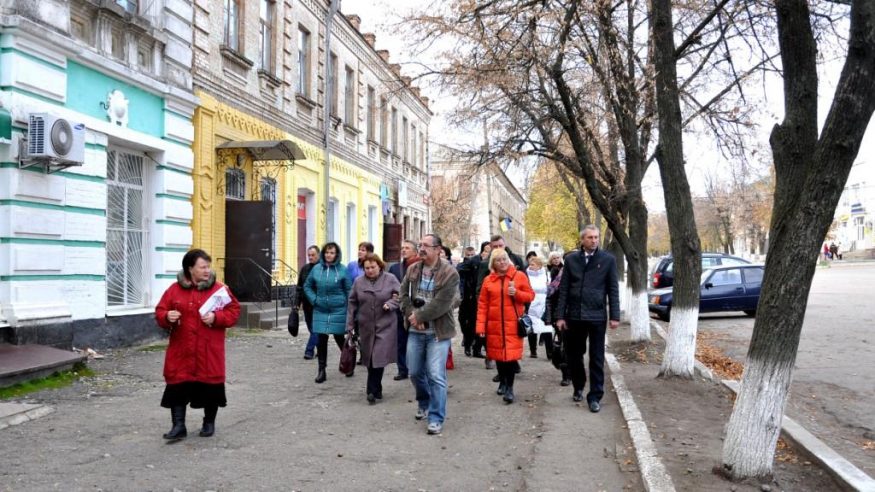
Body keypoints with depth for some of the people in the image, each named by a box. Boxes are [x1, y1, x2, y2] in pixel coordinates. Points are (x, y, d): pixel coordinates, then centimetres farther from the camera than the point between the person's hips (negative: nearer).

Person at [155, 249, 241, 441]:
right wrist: (167, 317, -16)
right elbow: (160, 312, 6)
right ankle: (179, 426, 7)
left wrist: (216, 317, -17)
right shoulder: (174, 290, 2)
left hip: (209, 352, -1)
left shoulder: (219, 289, -2)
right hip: (182, 351, 1)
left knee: (210, 386, 7)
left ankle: (209, 422, 26)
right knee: (178, 386, -1)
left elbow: (234, 311, -2)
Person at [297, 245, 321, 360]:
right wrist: (298, 302, 10)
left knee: (315, 328, -8)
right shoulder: (304, 269, 11)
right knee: (311, 328, 13)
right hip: (307, 304, 6)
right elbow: (299, 287, 16)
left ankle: (309, 350, -6)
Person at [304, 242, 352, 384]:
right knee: (321, 339, 2)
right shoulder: (316, 268, 2)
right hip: (320, 310, 2)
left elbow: (349, 290, -2)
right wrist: (314, 299, 1)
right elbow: (307, 286, 14)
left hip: (338, 310, -2)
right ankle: (321, 369, 12)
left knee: (339, 338, 7)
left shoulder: (342, 269, -6)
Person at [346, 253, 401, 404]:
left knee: (379, 358, -11)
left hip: (385, 326, -3)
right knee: (370, 359, 8)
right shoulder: (358, 282, 5)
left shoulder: (390, 279, -1)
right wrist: (350, 326, 6)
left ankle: (372, 390, -1)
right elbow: (352, 304, 8)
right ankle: (376, 390, 23)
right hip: (366, 327, 3)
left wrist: (390, 304, -16)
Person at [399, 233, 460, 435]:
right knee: (415, 372, 15)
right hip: (415, 331, 5)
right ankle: (424, 402, 41)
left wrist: (418, 316, -15)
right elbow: (404, 295, 4)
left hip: (438, 332, -5)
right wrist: (412, 316, -12)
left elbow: (441, 304, -18)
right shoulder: (412, 270, 6)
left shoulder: (450, 273, -12)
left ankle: (436, 418, 2)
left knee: (436, 375, -8)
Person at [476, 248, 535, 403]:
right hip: (495, 324, 2)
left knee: (511, 354, -7)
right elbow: (482, 305, 3)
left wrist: (516, 293, -15)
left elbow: (530, 296, 4)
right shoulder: (488, 280, 5)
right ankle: (502, 382, 29)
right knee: (498, 353, 10)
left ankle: (510, 388, 1)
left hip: (513, 324, -2)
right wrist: (481, 326, -4)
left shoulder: (519, 276, 1)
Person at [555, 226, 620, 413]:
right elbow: (563, 289, 4)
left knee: (596, 359, 3)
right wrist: (560, 316, -1)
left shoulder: (608, 259, -1)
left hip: (597, 316, -2)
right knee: (573, 354, 12)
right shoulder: (571, 259, 3)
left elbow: (613, 290, 0)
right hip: (574, 315, 2)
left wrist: (615, 316, -5)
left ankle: (595, 397, 11)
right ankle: (578, 387, 33)